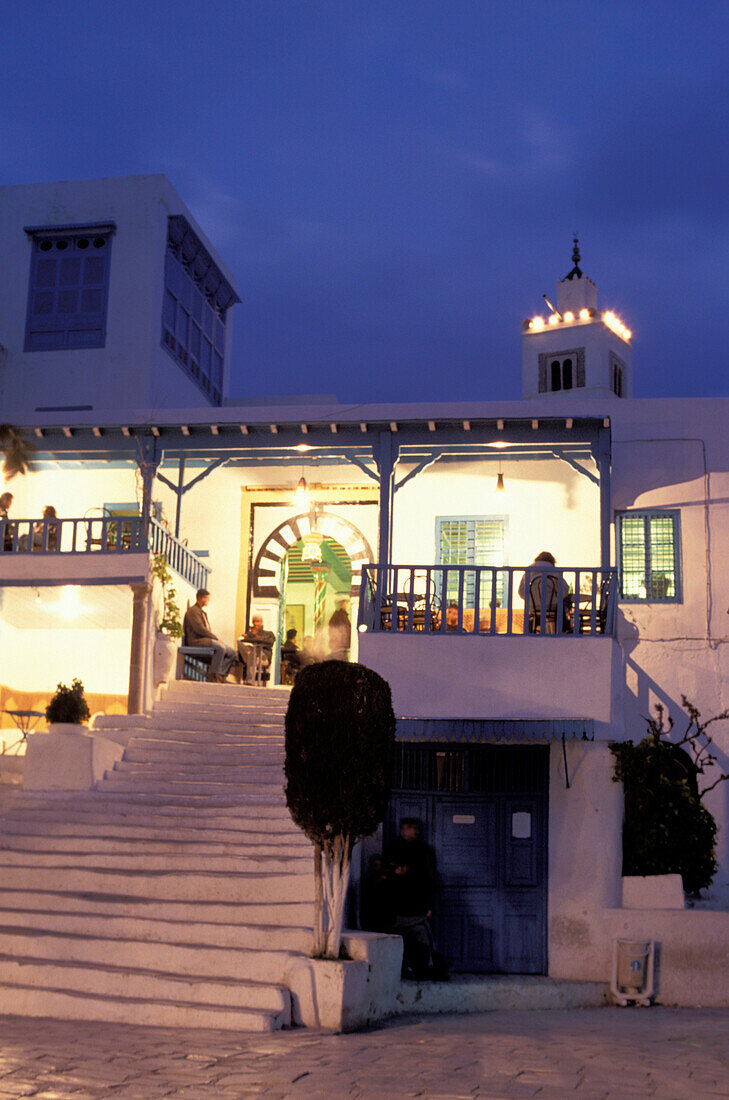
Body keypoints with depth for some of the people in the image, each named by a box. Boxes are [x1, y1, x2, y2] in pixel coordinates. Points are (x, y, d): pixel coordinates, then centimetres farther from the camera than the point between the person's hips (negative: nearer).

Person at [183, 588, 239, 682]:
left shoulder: (202, 612, 24)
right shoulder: (193, 611, -8)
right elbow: (200, 629, -18)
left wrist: (214, 636, 5)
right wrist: (215, 637, -13)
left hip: (206, 639, 10)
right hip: (197, 640, -10)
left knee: (232, 653, -3)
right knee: (221, 648, -34)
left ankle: (221, 675, -7)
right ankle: (215, 674, -25)